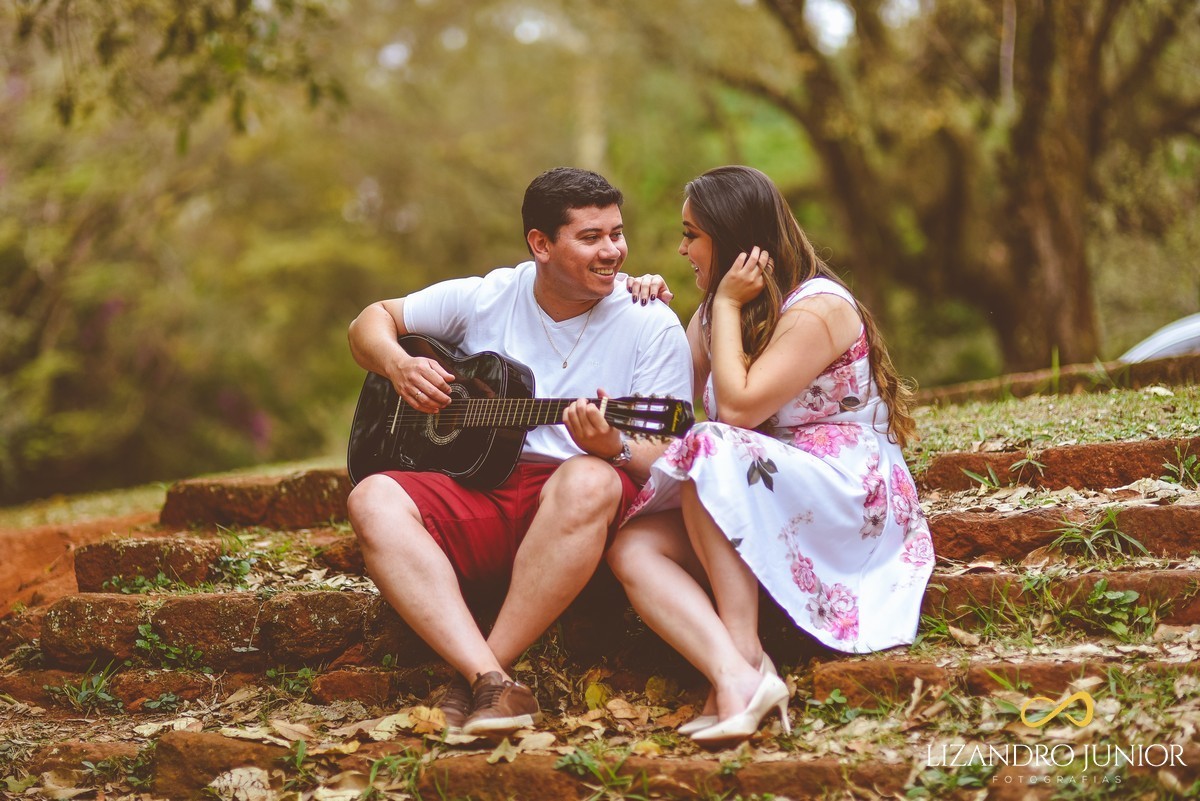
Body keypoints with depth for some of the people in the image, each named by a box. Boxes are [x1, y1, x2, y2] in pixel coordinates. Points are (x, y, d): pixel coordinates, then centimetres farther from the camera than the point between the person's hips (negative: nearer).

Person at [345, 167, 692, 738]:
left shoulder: (651, 325, 1)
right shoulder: (484, 299, 9)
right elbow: (371, 322, 20)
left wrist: (613, 448, -26)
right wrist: (398, 365, -3)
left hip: (575, 519, -2)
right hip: (478, 494, 3)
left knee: (589, 481, -38)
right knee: (373, 500, -27)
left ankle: (472, 681, -29)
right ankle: (492, 683, -40)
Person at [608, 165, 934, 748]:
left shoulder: (818, 307, -10)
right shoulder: (715, 311, 16)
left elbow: (738, 408, -20)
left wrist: (729, 303, -12)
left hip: (854, 497, -7)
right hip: (758, 514, 7)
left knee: (713, 449, -34)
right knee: (631, 547, -20)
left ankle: (745, 652, -33)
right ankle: (736, 679, -43)